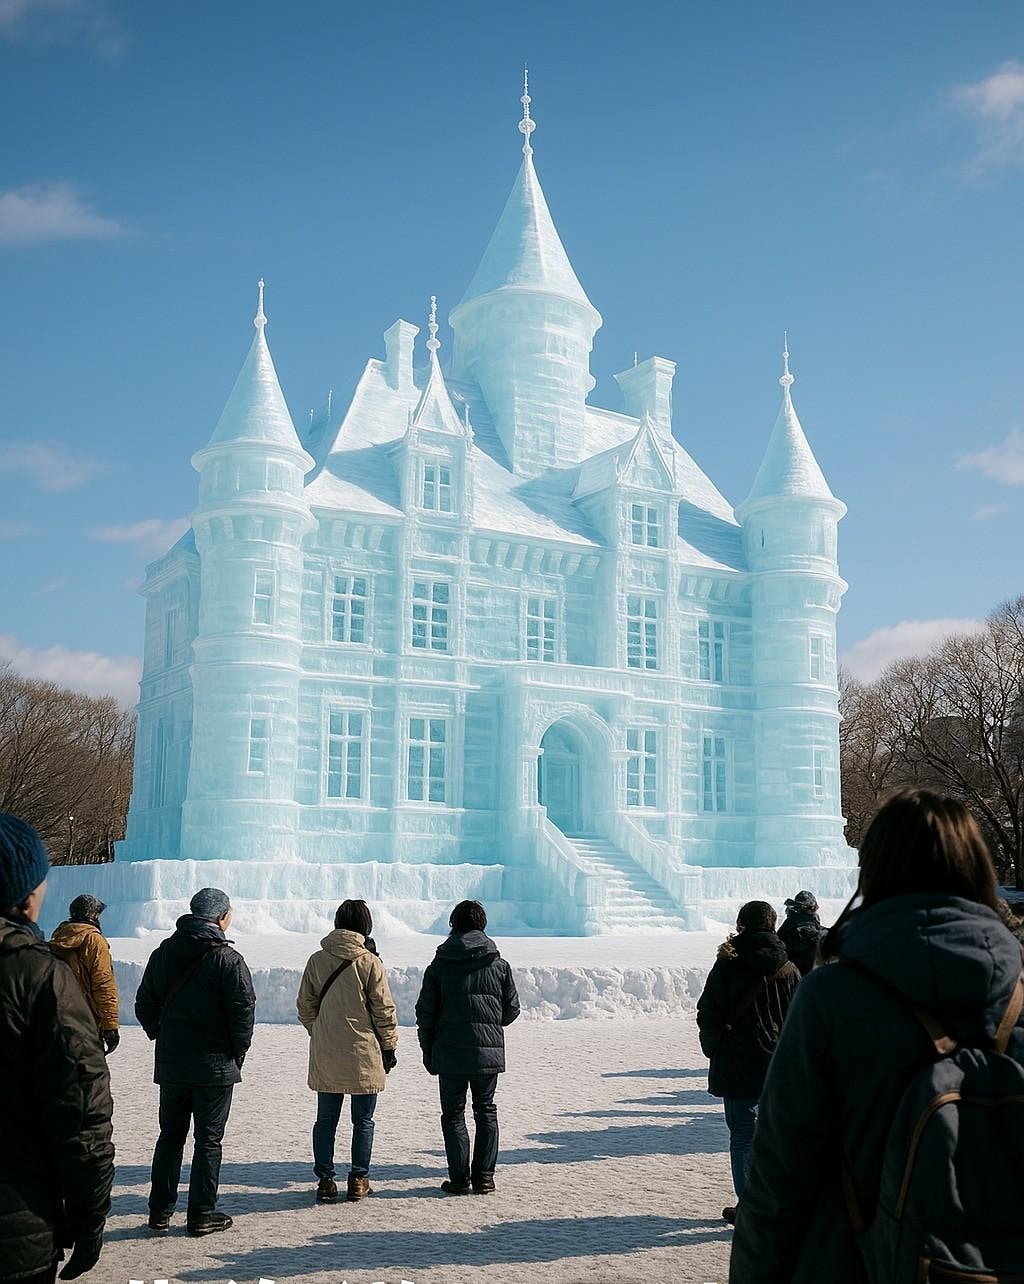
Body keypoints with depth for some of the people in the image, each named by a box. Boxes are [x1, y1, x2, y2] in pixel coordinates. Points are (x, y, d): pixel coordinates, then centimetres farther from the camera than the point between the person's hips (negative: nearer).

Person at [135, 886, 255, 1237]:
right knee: (208, 1140, 4)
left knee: (170, 1134, 16)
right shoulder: (228, 959, -13)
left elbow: (144, 1004, 10)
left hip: (170, 1063, 5)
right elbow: (243, 1011, -14)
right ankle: (201, 1215, 8)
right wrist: (237, 1052, -1)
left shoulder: (163, 953, 5)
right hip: (215, 1065, -5)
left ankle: (160, 1211, 19)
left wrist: (161, 1037, 15)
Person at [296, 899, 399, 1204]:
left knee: (326, 1119, 12)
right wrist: (389, 1046, 4)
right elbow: (384, 1009, -7)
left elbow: (305, 1006, 8)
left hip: (325, 1055, 3)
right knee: (363, 1120, 9)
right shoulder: (369, 962, -11)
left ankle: (325, 1181, 13)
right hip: (364, 1053, -3)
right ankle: (358, 1181, 13)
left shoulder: (317, 960, 1)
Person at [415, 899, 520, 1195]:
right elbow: (512, 1009, 8)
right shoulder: (499, 965, 2)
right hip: (489, 1052, 2)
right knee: (486, 1112, 15)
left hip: (450, 1053, -1)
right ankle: (484, 1177, 12)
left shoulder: (439, 965, -1)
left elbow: (425, 1013, -1)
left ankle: (460, 1178, 7)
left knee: (453, 1115, 9)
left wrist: (428, 1052, 8)